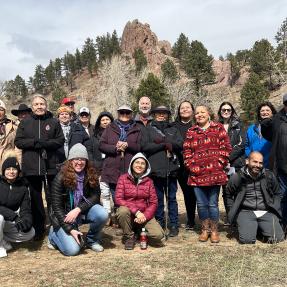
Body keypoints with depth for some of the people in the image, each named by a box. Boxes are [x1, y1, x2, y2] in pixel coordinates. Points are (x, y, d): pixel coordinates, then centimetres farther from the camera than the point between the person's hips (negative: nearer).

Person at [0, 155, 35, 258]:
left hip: (10, 222, 4)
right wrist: (14, 216, -35)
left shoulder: (23, 187, -4)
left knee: (30, 233, -16)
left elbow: (26, 210, -9)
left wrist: (27, 221, -32)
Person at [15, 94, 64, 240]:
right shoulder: (25, 122, 9)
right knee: (35, 199, 8)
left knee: (52, 198, 3)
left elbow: (60, 140, 2)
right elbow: (18, 141, 4)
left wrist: (45, 143, -15)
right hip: (31, 167, 2)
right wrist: (34, 142, -13)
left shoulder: (54, 122, 6)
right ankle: (38, 229, 19)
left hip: (50, 166, -1)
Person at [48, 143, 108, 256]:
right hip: (64, 216, -3)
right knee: (72, 250, -20)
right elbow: (57, 207, -16)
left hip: (83, 212, 3)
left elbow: (95, 196, -9)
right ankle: (54, 234, 13)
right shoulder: (61, 178, -17)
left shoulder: (91, 175, -7)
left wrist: (78, 209, -26)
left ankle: (92, 240, 2)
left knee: (102, 214, -27)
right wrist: (70, 230, -22)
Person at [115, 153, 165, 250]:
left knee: (159, 237, -21)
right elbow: (118, 199, -11)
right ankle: (129, 237, -8)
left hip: (144, 215, 2)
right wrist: (136, 211, -22)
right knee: (123, 211, -37)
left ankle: (140, 233, 14)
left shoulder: (148, 181, 5)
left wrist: (145, 216, -18)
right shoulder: (123, 178, -1)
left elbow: (153, 203, 1)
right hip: (128, 214, -1)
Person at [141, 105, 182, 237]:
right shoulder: (149, 129, 10)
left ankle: (174, 225, 12)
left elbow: (180, 144, 0)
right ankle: (160, 224, 17)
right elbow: (144, 146, -6)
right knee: (158, 199, 6)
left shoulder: (173, 130, 16)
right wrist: (166, 145, -8)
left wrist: (163, 141, -11)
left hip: (171, 169, 1)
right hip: (156, 169, -1)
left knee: (172, 198, 5)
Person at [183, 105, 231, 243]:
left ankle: (214, 231, 16)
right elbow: (186, 151, 10)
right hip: (197, 174, 3)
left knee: (213, 204, 1)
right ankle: (205, 230, 22)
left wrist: (219, 164, -6)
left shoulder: (218, 128, 6)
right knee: (201, 204, 7)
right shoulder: (191, 132, 13)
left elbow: (225, 148, 0)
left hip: (214, 173, -2)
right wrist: (191, 166, -1)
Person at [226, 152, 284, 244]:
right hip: (245, 212, -2)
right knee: (247, 239, -22)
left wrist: (275, 208, 8)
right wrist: (233, 210, 4)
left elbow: (277, 194, 20)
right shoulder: (237, 177, -2)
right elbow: (228, 195, 13)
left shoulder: (269, 176, 4)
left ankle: (261, 228, 16)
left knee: (277, 238, -16)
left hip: (267, 212, 2)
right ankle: (250, 227, 13)